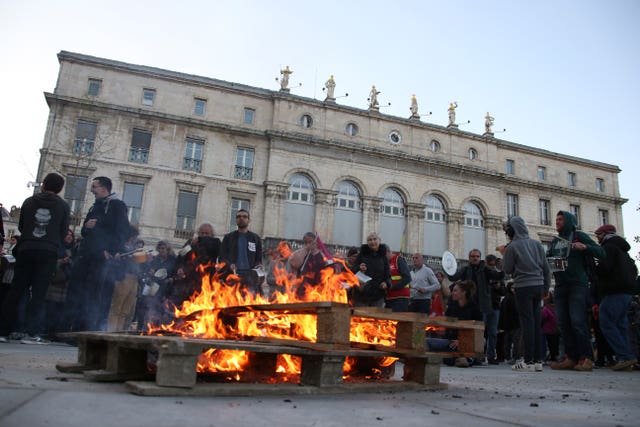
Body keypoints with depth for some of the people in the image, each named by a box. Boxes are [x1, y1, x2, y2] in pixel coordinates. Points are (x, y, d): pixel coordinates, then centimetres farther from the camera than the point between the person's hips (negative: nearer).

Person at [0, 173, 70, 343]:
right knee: (39, 294, 0)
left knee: (16, 291, 10)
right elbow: (63, 232, 4)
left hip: (26, 250, 2)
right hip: (49, 252, -2)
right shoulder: (63, 206, 1)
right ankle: (33, 333, -4)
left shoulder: (29, 201, 7)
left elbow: (20, 226, 15)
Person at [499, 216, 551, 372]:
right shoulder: (536, 243, 8)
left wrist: (504, 254, 12)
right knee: (537, 322, 9)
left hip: (523, 287, -5)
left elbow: (507, 269, -2)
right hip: (538, 285, 5)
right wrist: (546, 287, 18)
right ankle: (538, 360, 12)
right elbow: (546, 268, 10)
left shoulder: (512, 246, -7)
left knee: (527, 323, -4)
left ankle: (529, 361, -3)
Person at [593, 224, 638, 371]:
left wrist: (592, 271, -1)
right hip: (627, 291, 10)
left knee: (607, 323, -11)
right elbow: (634, 270, 27)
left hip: (614, 292, -10)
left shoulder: (609, 247, -6)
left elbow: (604, 268, -18)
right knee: (621, 324, 9)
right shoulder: (622, 249, 24)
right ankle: (625, 358, 6)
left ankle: (625, 356, -16)